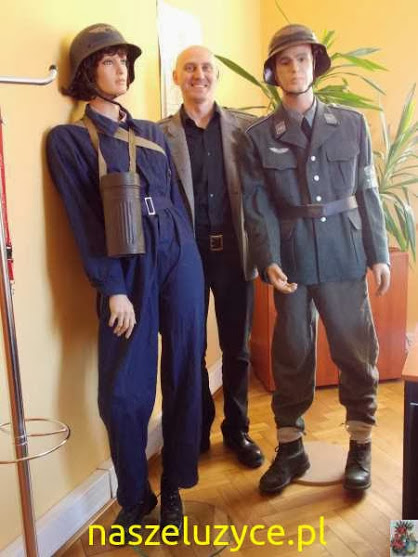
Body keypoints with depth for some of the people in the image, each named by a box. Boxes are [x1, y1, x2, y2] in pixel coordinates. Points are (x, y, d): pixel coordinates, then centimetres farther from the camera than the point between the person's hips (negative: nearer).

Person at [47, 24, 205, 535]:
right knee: (123, 391, -2)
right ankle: (134, 497, 21)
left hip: (180, 258, 4)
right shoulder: (68, 139, 3)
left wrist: (186, 257, 11)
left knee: (183, 375, 6)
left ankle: (173, 489, 23)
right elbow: (84, 221, -5)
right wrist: (113, 290, -11)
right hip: (127, 268, -4)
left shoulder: (152, 133, 17)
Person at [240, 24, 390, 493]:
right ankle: (290, 448, 25)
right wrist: (269, 261, -14)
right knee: (292, 354, 9)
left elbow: (367, 192, 6)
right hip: (291, 259, 0)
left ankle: (360, 446, 25)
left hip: (344, 255, 1)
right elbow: (257, 204, -2)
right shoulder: (258, 136, 3)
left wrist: (378, 254, 3)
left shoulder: (352, 123, 6)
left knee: (356, 351, 7)